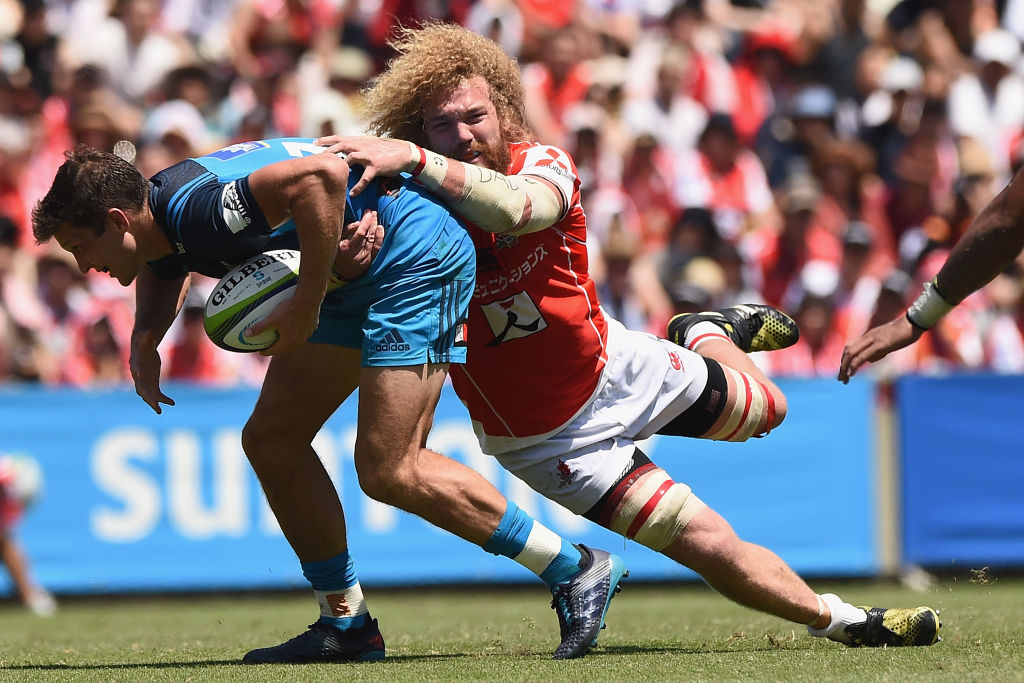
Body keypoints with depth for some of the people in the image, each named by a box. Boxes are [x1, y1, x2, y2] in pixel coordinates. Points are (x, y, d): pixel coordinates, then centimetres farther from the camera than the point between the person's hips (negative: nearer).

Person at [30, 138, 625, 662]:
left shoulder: (198, 208, -28)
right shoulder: (158, 217, 3)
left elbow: (323, 173, -42)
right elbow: (163, 274, 27)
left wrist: (307, 300, -33)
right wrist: (144, 343, 5)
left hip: (416, 257, -11)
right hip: (355, 284, 11)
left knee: (388, 469, -15)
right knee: (271, 439, 7)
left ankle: (577, 571, -6)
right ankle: (347, 625, 14)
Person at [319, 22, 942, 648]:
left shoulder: (546, 166, -20)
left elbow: (518, 208, -44)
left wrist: (413, 160, -56)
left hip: (618, 367, 3)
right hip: (552, 440, -3)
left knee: (764, 409, 23)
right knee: (711, 545, -4)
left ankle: (711, 335, 55)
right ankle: (836, 618, 20)